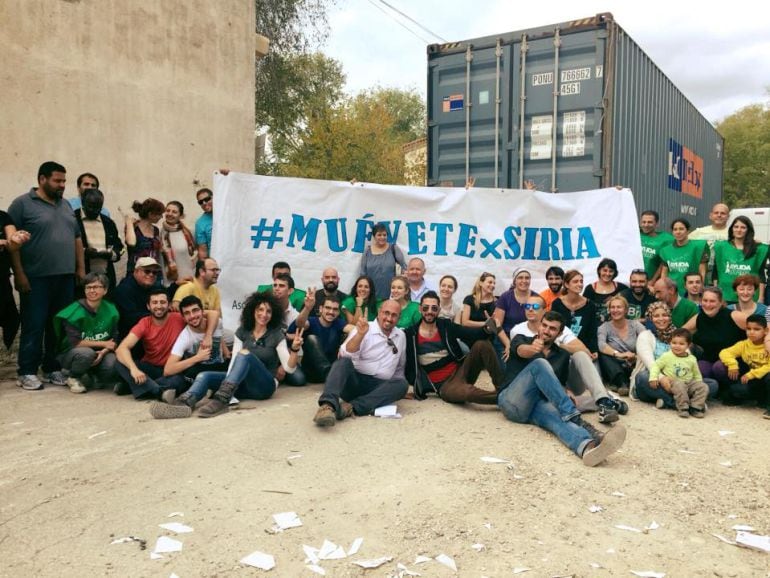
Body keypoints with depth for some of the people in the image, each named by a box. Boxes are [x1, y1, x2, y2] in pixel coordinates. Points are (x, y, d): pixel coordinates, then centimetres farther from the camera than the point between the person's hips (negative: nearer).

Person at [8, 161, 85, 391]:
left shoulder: (66, 206, 16)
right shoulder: (22, 204, -3)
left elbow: (77, 238, 19)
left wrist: (80, 268, 11)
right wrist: (19, 274, -13)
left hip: (66, 277, 6)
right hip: (36, 278, -6)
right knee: (34, 326, -1)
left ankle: (53, 369, 18)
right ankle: (27, 372, 8)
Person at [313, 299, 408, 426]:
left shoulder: (401, 336, 14)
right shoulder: (364, 329, -2)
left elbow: (400, 366, 26)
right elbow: (345, 355, -19)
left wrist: (398, 389, 13)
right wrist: (360, 334, -33)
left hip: (379, 386, 4)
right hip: (354, 381, -3)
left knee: (401, 383, -27)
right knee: (343, 362, -33)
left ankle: (352, 407, -38)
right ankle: (328, 406, -54)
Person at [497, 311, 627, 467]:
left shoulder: (562, 356, 23)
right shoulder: (522, 340, 12)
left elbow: (560, 384, 25)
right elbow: (521, 351, -14)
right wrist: (533, 348, -40)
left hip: (538, 405, 2)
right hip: (512, 402, -2)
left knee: (556, 415, -36)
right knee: (540, 364, -27)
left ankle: (588, 447, -71)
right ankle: (575, 418, -40)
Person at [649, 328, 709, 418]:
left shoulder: (692, 359, 8)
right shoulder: (667, 356, -3)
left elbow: (697, 374, 19)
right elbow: (656, 365, -2)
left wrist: (699, 384, 7)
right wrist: (653, 378, -15)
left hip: (689, 383, 4)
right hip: (673, 382, -4)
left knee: (703, 387, -16)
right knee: (679, 386, -37)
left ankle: (695, 407, -16)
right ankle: (683, 408, -28)